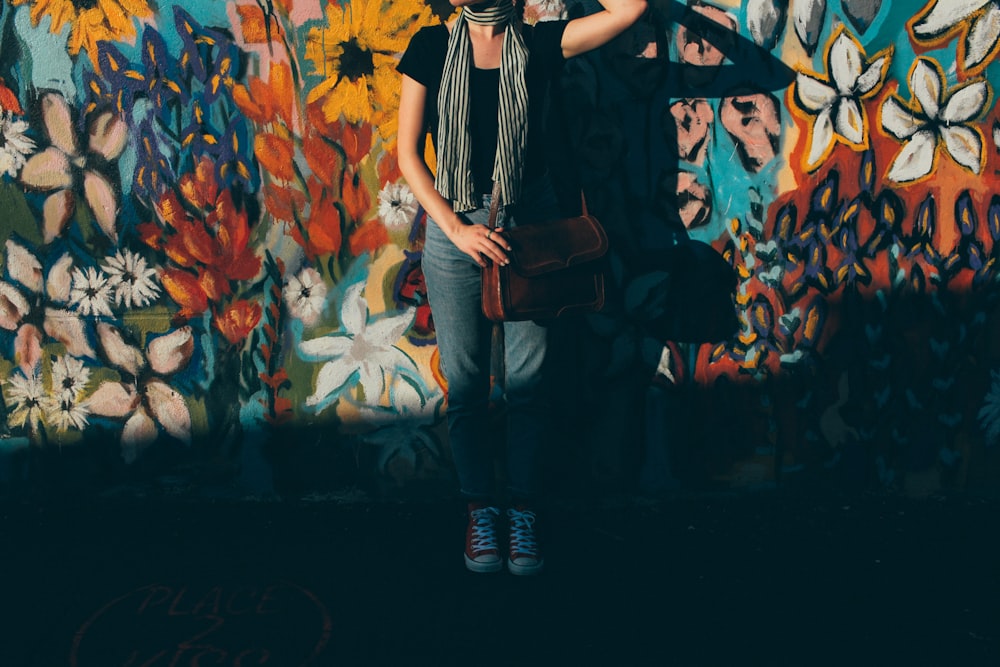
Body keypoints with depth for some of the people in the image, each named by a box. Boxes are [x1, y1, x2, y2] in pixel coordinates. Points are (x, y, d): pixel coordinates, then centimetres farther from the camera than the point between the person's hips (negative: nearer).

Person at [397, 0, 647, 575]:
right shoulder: (432, 46, 2)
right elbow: (408, 153, 0)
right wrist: (456, 228, -10)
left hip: (530, 224, 0)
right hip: (454, 225, 1)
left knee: (527, 380, 3)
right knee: (465, 381, 5)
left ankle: (524, 510, 18)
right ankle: (481, 507, 21)